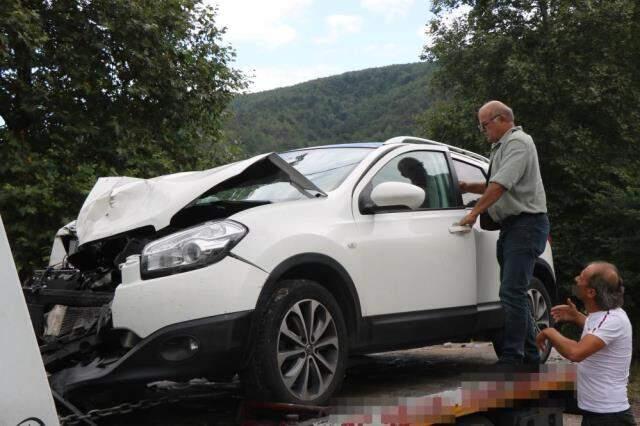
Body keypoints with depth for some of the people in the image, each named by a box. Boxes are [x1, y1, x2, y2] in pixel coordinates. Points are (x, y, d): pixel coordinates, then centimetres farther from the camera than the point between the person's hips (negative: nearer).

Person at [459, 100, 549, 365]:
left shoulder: (518, 142, -11)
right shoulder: (502, 147, 21)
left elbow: (500, 185, -20)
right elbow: (495, 186, 27)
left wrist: (475, 212, -18)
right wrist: (468, 187, 11)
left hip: (526, 224, -11)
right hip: (511, 226, 11)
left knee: (512, 293, -15)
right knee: (514, 294, 12)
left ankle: (511, 358, -15)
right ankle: (530, 357, 19)